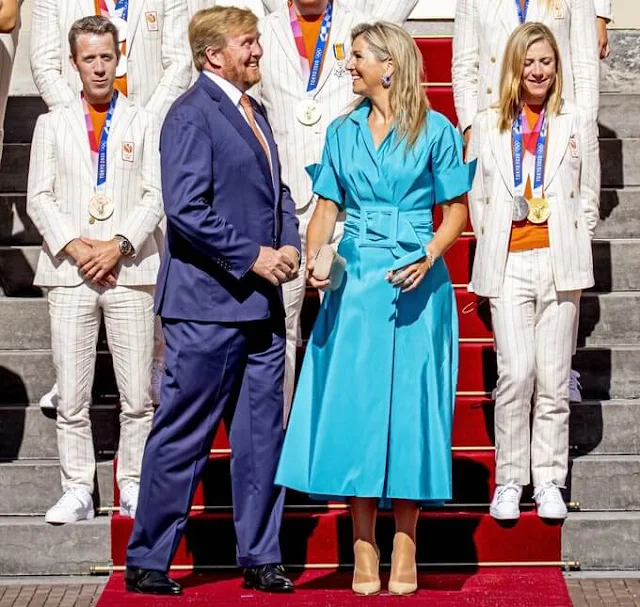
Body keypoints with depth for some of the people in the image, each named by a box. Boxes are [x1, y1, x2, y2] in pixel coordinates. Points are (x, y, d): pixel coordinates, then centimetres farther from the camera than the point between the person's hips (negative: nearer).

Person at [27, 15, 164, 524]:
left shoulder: (144, 124, 11)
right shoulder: (53, 124, 14)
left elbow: (155, 196, 4)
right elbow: (39, 197, 8)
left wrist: (118, 244, -10)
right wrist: (71, 245, -8)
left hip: (129, 271, -1)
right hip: (69, 273, 1)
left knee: (138, 395, -2)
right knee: (72, 396, -1)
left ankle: (133, 487, 10)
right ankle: (78, 492, 6)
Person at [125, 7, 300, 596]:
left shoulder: (253, 111, 17)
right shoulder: (192, 114, -10)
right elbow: (185, 210, -18)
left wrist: (289, 244, 5)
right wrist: (252, 256, -15)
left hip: (260, 305, 8)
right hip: (208, 303, -8)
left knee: (262, 434, 10)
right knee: (182, 438, -1)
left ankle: (260, 558, 19)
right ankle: (147, 562, 9)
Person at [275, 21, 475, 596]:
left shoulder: (436, 131, 0)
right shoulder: (343, 132, 11)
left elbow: (456, 211, 1)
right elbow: (327, 207, 11)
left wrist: (428, 256, -15)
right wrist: (313, 259, -7)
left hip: (416, 285, -3)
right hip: (355, 284, 3)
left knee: (410, 403, -1)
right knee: (354, 404, -1)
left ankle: (405, 545, 8)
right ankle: (364, 548, 6)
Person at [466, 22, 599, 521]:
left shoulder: (577, 124, 10)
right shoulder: (487, 126, 10)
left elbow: (589, 195, 11)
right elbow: (475, 195, 12)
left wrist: (571, 247, 2)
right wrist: (492, 244, 3)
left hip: (559, 261, 1)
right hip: (509, 263, -1)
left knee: (553, 377, 1)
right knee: (515, 373, -10)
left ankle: (549, 480, 10)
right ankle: (509, 481, 0)